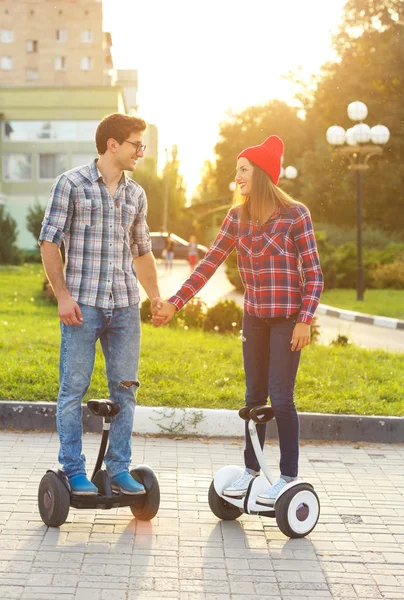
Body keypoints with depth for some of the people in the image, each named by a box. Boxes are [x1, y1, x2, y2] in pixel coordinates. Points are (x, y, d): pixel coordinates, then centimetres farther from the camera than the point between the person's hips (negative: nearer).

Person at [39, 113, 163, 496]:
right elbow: (49, 242, -3)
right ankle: (74, 471, 9)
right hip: (83, 304, -5)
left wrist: (156, 296, 14)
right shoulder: (71, 184, -2)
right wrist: (62, 295, -10)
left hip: (125, 307, 5)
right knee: (73, 388, -1)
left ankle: (119, 469, 17)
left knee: (124, 389, 7)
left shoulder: (136, 194, 13)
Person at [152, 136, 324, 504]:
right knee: (254, 395, 10)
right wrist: (175, 304, -1)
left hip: (288, 316, -5)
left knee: (280, 396, -5)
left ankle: (289, 477, 7)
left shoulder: (295, 214, -9)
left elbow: (314, 272, -8)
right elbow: (210, 264, 5)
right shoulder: (237, 216, 5)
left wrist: (305, 320, -17)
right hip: (255, 316, 5)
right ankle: (251, 469, 23)